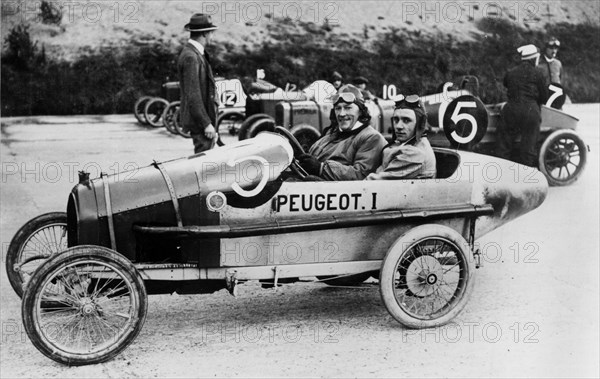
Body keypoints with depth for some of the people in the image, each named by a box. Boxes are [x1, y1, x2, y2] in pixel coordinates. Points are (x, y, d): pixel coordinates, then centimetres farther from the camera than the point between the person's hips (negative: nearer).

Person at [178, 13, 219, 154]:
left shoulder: (197, 53, 13)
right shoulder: (190, 57, -18)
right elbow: (192, 95, -22)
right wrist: (206, 123, -22)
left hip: (206, 117, 10)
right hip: (198, 120, -10)